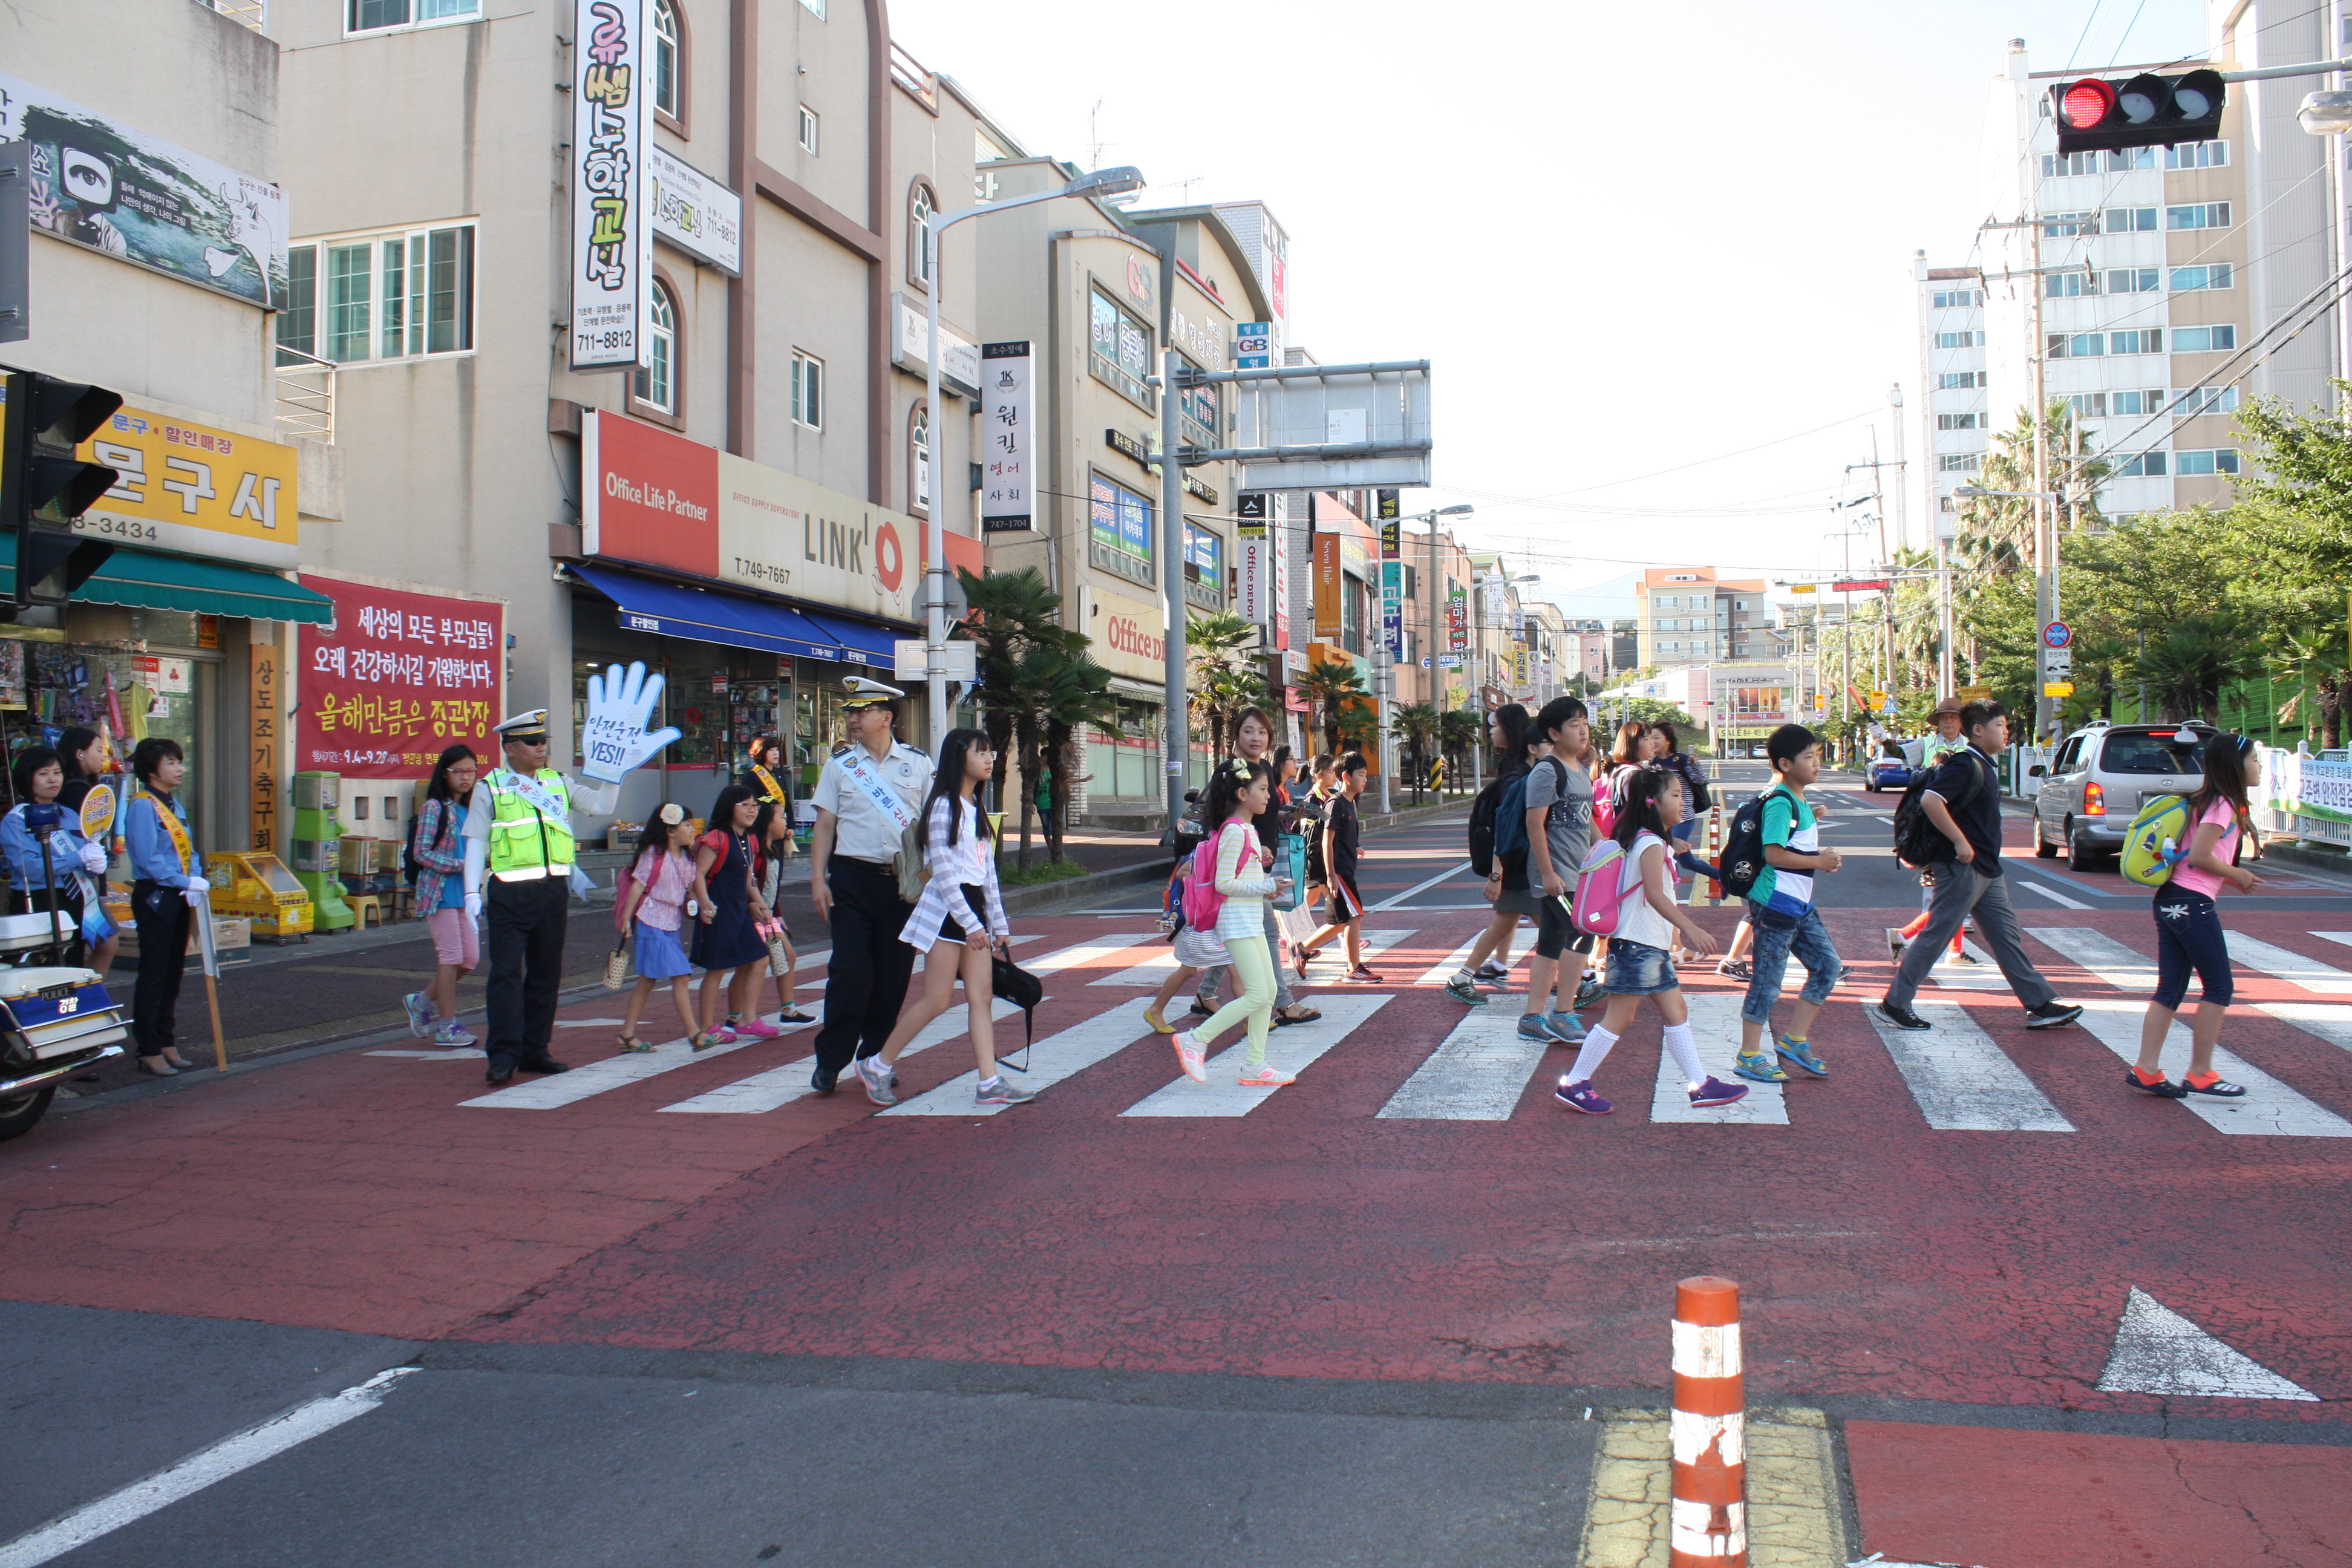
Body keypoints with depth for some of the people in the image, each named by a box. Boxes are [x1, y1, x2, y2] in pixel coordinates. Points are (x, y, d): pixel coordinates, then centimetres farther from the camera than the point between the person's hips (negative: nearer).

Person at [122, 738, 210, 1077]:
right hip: (155, 897, -8)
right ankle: (149, 1051, 2)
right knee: (153, 975, -3)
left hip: (179, 897, 8)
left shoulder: (175, 805, 14)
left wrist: (197, 879, -3)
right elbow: (148, 859, -19)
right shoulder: (142, 806, -12)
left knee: (174, 973, 13)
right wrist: (186, 882, -19)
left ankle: (165, 1042, 22)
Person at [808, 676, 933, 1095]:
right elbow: (825, 826, 6)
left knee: (894, 974, 5)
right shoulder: (840, 763, 6)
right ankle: (830, 1062, 3)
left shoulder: (918, 763, 6)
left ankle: (876, 1058, 20)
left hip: (903, 882, 1)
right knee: (848, 973, -6)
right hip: (852, 877, -1)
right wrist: (818, 879, -3)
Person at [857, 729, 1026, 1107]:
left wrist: (998, 923, 15)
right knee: (937, 999, -5)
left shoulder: (976, 809, 17)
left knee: (982, 997, 2)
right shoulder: (944, 806, -10)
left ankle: (990, 1082, 1)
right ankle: (877, 1066, 8)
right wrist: (971, 923, -19)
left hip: (976, 907, 8)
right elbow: (944, 873, -16)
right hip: (947, 910, -8)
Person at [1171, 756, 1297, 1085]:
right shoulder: (1234, 831, -16)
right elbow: (1224, 883, -19)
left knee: (1268, 991, 8)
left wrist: (1264, 874, 6)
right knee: (1257, 995, -12)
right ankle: (1195, 1041, -3)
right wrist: (1266, 887, -17)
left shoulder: (1248, 830, 15)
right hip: (1236, 922, -10)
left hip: (1252, 921, 10)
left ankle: (1254, 1065, 13)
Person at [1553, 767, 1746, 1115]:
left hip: (1652, 946, 10)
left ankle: (1701, 1085, 17)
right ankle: (1573, 1085, -1)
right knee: (1618, 1018, -6)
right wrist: (1692, 930, -28)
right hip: (1638, 945, -10)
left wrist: (1685, 932, 22)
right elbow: (1655, 895, -25)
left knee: (1676, 1012, 12)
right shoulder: (1651, 844, -15)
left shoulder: (1651, 842, 16)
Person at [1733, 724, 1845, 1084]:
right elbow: (1774, 854, -26)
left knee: (1828, 966, 10)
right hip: (1776, 904, -10)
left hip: (1800, 905, 10)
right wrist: (1819, 862, -15)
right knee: (1767, 979, -2)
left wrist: (1820, 856, 9)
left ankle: (1794, 1040, 18)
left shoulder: (1799, 801, 14)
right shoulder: (1780, 803, -17)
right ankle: (1748, 1057, 8)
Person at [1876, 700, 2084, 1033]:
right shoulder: (1965, 764, -15)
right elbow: (1930, 800, -28)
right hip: (1963, 868, -10)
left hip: (1987, 870, 10)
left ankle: (2041, 1006, 15)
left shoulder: (1984, 766, 15)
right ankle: (1894, 1004, 2)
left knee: (2006, 935, 11)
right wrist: (1960, 842, -25)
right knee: (1936, 936, -5)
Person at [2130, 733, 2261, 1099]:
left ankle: (2146, 1069, 6)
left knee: (2170, 989, 8)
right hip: (2193, 904, -9)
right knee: (2219, 988, 1)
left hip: (2170, 903, 9)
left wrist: (2233, 877, 11)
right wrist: (2236, 875, -4)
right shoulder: (2223, 805, -10)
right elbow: (2199, 856, -18)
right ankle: (2200, 1075, 5)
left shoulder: (2207, 801, 17)